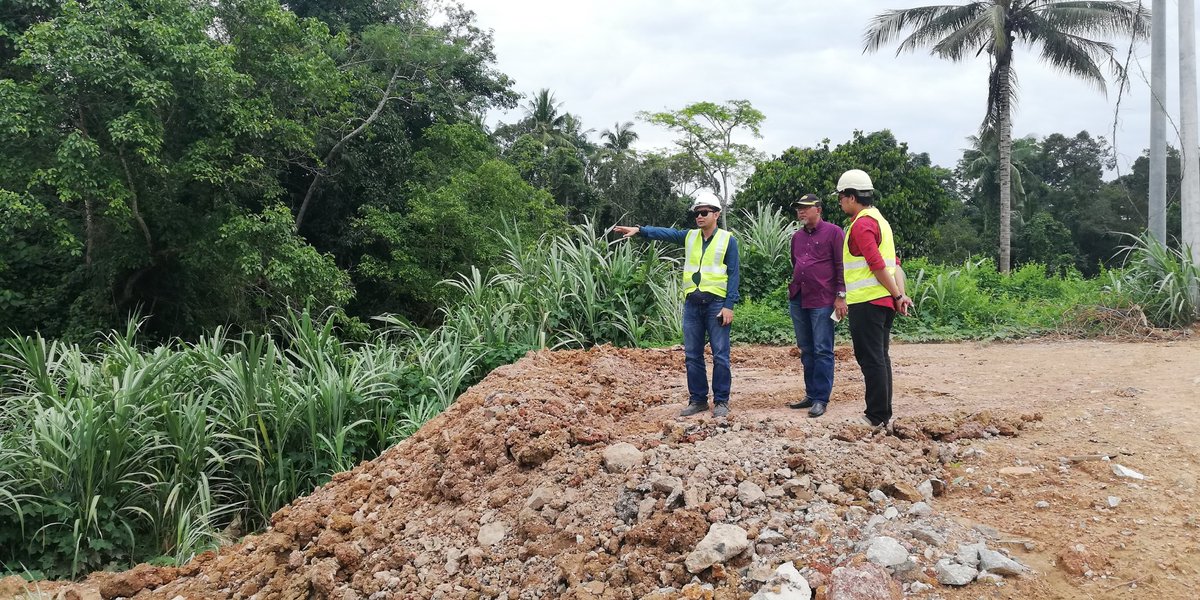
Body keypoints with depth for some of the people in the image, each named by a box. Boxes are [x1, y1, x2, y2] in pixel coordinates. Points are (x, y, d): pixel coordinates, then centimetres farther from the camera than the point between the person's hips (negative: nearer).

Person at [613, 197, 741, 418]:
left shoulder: (727, 240, 0)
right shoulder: (689, 236, 12)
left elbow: (733, 274, -3)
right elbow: (665, 233, -1)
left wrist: (729, 305, -11)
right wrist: (639, 230, -17)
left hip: (716, 303, -4)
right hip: (692, 303, 4)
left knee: (720, 355, -1)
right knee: (692, 355, 7)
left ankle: (721, 401, 7)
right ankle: (697, 400, 16)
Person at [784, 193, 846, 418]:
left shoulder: (833, 232, -4)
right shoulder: (797, 237, 15)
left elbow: (841, 265, -7)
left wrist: (841, 296, -12)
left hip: (822, 301, -7)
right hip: (798, 300, 7)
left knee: (822, 351, -5)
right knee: (806, 350, 11)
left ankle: (820, 399, -3)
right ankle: (811, 395, 19)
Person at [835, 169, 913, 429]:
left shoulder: (862, 224, -12)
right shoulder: (880, 220, 19)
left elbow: (877, 265, -19)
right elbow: (893, 263, 13)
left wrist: (897, 295, -12)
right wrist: (900, 294, 7)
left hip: (866, 301, -10)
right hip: (884, 301, 10)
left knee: (870, 359, -5)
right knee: (880, 357, 13)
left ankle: (876, 416, -2)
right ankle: (883, 413, 19)